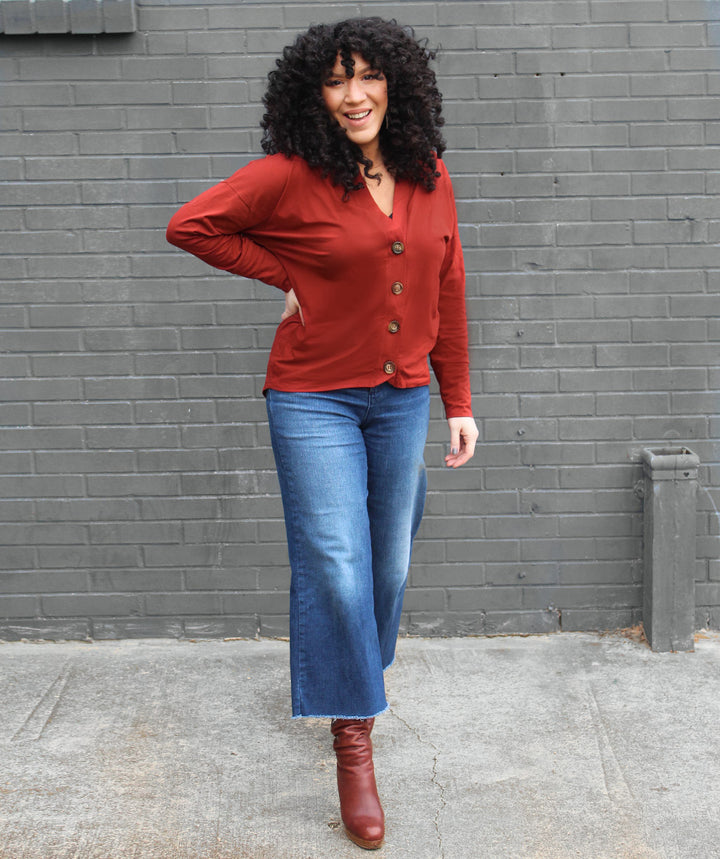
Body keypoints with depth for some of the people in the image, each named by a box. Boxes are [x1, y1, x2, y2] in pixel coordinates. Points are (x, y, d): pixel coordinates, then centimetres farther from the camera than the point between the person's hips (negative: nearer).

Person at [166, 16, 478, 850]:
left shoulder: (428, 178, 3)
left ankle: (355, 677, 43)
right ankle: (354, 741, 10)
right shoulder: (290, 177, -10)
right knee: (334, 568, -6)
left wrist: (458, 401, 9)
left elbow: (447, 294, 8)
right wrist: (285, 275, -7)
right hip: (315, 399, -4)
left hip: (402, 398, 5)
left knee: (388, 562, 15)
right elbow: (190, 225, -5)